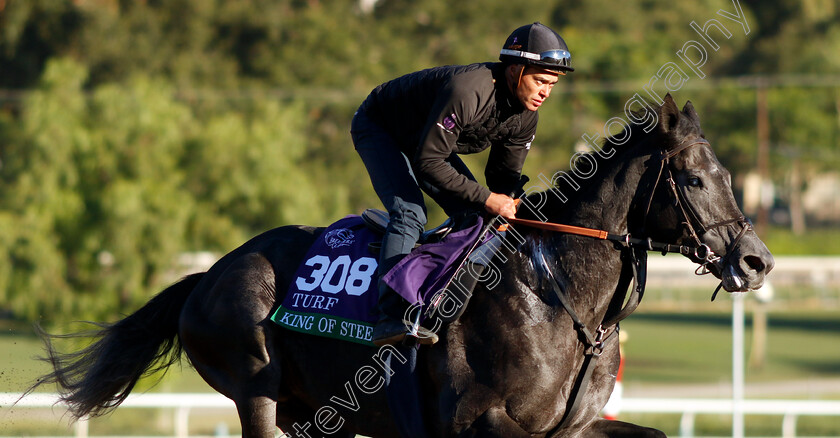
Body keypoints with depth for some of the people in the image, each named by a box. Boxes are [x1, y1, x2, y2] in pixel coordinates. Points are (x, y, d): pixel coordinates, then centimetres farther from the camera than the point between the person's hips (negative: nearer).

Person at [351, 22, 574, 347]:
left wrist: (506, 209, -23)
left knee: (476, 219, 1)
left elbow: (505, 175, -2)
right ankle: (390, 317, -35)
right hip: (378, 128, -9)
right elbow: (428, 163, -38)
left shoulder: (525, 117, -13)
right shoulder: (465, 91, -40)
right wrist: (486, 199, -37)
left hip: (432, 139, 9)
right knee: (409, 214, -27)